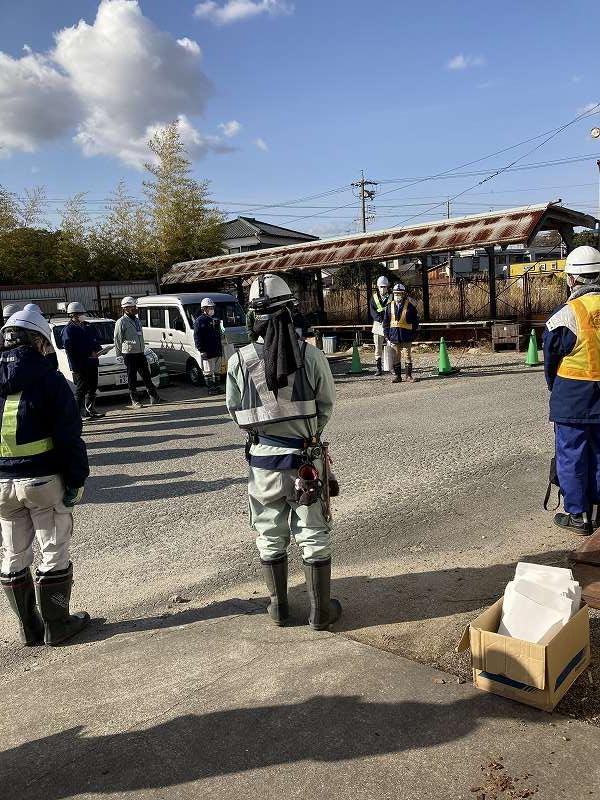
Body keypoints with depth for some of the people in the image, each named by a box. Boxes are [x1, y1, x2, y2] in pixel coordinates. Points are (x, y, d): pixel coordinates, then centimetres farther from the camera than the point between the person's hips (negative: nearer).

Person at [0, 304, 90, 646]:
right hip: (44, 479, -5)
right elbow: (69, 434, -15)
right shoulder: (47, 377, -10)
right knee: (54, 553, 8)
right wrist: (77, 478, -9)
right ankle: (57, 626, 18)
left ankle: (30, 628, 27)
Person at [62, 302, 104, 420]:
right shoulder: (68, 330, -8)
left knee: (92, 388, 14)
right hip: (79, 366, -7)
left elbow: (96, 341, 21)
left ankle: (90, 410, 25)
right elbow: (69, 351, -14)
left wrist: (97, 350, -3)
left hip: (92, 363, 7)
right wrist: (74, 368, -21)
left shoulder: (88, 326, 14)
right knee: (81, 390, -5)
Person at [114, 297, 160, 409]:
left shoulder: (137, 320, 16)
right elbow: (117, 340, -6)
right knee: (132, 378, 0)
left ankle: (153, 396, 15)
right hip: (129, 354, -6)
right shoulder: (121, 322, -8)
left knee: (146, 376, 9)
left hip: (140, 353, 7)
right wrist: (119, 355, -6)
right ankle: (134, 401, 6)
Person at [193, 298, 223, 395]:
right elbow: (197, 337, -11)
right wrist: (201, 350, -18)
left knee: (216, 371, 14)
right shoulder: (199, 321, -6)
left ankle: (215, 387, 22)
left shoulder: (215, 319, 18)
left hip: (217, 351, 8)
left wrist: (220, 348, 20)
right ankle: (210, 388, 2)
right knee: (208, 371, -3)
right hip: (207, 352, -8)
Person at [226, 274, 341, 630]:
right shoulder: (311, 355, -14)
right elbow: (327, 405, -3)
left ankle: (279, 606, 32)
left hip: (262, 458, 1)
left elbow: (236, 411, 0)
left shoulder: (240, 361, -11)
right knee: (314, 535, 13)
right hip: (305, 457, -1)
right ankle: (321, 610, 24)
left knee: (270, 536, 18)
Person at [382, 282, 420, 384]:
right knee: (396, 357, 6)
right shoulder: (389, 307, 6)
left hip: (407, 336, -2)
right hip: (394, 335, 2)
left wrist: (414, 334, -2)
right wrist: (387, 335, 2)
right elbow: (386, 322, 8)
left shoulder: (410, 306, -2)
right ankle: (397, 375, 13)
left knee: (408, 356, 5)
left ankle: (409, 375, 13)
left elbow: (415, 321, 2)